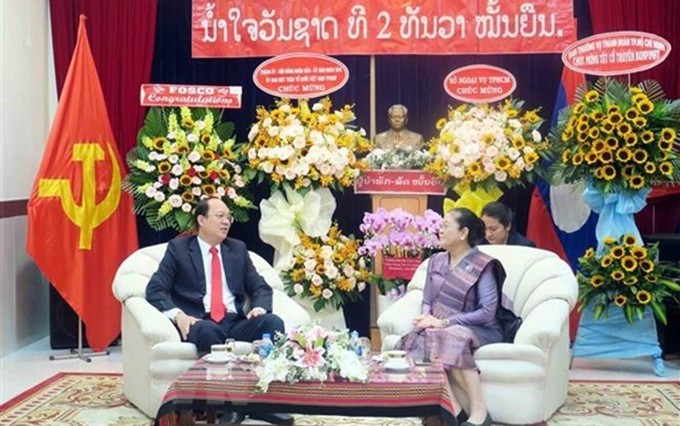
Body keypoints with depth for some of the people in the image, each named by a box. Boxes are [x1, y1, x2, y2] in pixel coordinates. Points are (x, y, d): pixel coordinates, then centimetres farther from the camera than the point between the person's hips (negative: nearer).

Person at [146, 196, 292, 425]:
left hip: (236, 322, 4)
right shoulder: (179, 248, 7)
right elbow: (155, 290, -2)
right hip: (200, 322, -4)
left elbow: (261, 288, 16)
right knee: (207, 331, -39)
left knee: (273, 322, -26)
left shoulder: (238, 249, 19)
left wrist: (259, 307, -8)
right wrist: (177, 314, -20)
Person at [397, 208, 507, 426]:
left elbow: (487, 312, -15)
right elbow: (427, 300, 14)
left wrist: (445, 322, -19)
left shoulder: (483, 265, -8)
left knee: (453, 337, -38)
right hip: (441, 328, 5)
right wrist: (426, 317, -11)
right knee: (423, 339, -29)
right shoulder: (436, 261, 11)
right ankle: (452, 408, -28)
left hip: (479, 330, -5)